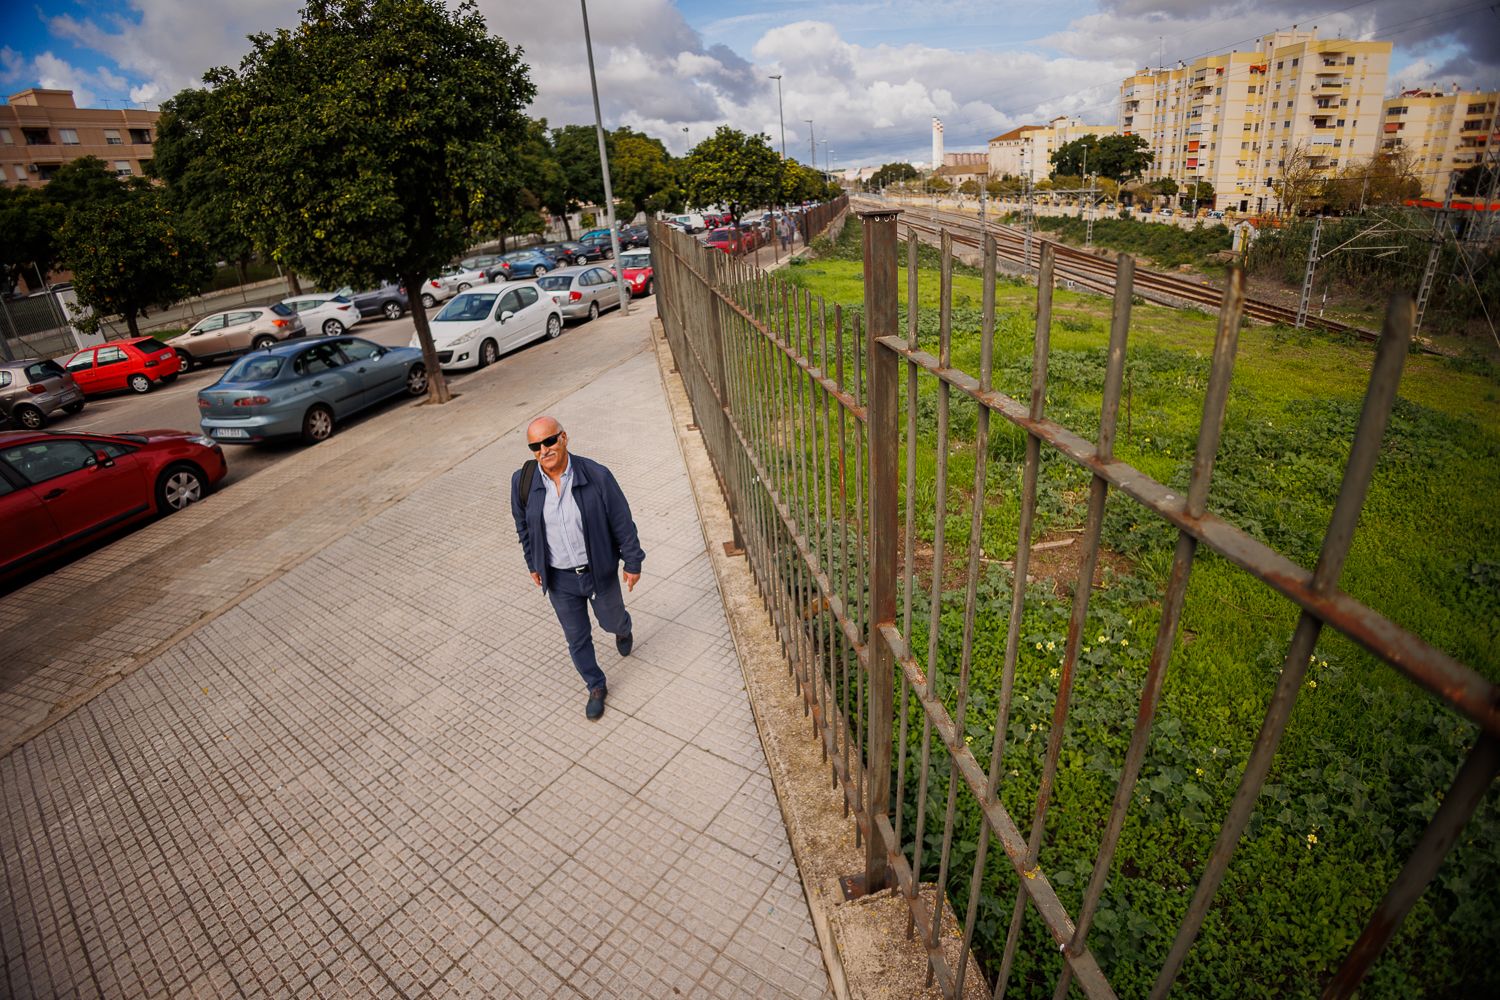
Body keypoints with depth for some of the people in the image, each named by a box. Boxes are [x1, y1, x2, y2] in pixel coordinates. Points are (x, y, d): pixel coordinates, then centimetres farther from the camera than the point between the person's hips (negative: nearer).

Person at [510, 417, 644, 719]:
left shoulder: (596, 475, -22)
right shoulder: (523, 482, -14)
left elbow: (622, 522, -12)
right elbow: (523, 526, 5)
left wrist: (632, 562, -5)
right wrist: (533, 565, 13)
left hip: (599, 570, -1)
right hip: (559, 578, 2)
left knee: (612, 620, 23)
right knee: (577, 638, 14)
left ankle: (623, 630, 62)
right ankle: (596, 688, 39)